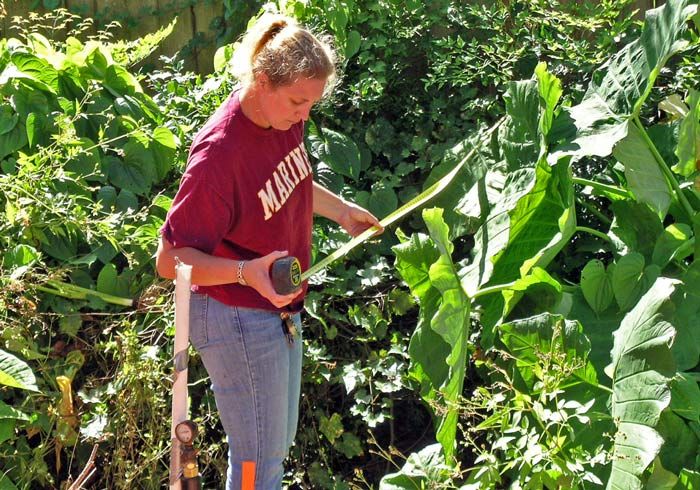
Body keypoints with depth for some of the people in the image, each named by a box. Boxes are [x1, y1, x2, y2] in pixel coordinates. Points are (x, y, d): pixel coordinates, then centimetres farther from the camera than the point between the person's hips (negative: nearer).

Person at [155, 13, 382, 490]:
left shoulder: (284, 119, -7)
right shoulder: (219, 154, -30)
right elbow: (170, 259, -25)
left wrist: (341, 210, 14)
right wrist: (246, 272, -38)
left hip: (280, 309, 8)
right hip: (238, 321, -8)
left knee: (280, 440, 25)